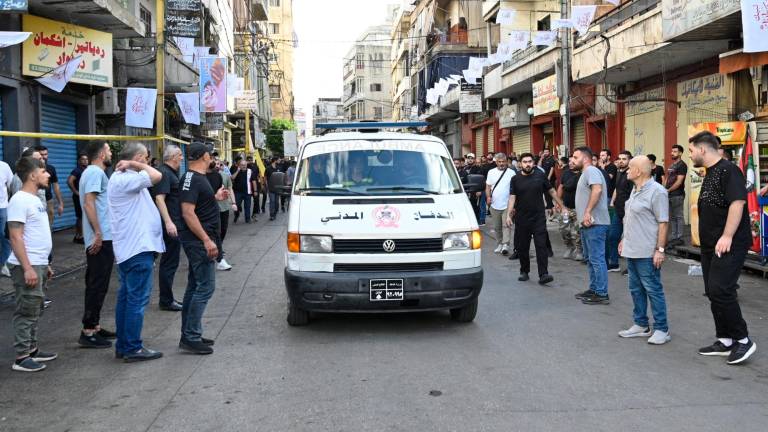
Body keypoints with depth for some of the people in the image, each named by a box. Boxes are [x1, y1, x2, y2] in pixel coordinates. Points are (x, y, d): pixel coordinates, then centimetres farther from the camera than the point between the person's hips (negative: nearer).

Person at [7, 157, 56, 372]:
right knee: (27, 312, -4)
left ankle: (31, 349, 24)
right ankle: (21, 357, 2)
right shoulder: (20, 200, -15)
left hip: (38, 265, 10)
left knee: (34, 310, 15)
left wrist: (44, 264, 21)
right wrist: (27, 268, -23)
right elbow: (15, 237, -20)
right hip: (27, 267, -10)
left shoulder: (34, 199, 14)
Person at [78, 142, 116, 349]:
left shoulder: (94, 172, 18)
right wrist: (98, 233, -24)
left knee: (97, 285, 15)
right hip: (101, 239, -10)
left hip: (102, 238, 10)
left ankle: (94, 326, 23)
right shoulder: (96, 172, -12)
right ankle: (88, 332, -3)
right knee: (97, 285, -7)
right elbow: (88, 202, -22)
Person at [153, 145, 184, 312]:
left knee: (169, 262, 15)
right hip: (170, 225, -11)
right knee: (169, 262, -4)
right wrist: (169, 222, -30)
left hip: (174, 224, 11)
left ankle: (167, 298, 24)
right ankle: (166, 301, 3)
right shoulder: (164, 173, -15)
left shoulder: (171, 173, 16)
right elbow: (159, 198, -24)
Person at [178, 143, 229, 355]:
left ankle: (189, 335, 21)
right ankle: (191, 337, -6)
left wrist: (215, 198, 20)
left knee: (195, 287, 14)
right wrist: (207, 240, -26)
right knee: (206, 287, -9)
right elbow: (188, 213, -23)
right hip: (199, 240, -11)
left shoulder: (196, 178, 15)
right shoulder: (192, 179, -16)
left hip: (198, 241, 11)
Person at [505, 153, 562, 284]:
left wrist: (561, 205, 11)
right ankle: (524, 272, 25)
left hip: (539, 218, -1)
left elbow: (551, 191, 11)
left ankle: (543, 274, -10)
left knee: (541, 245, -8)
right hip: (521, 219, 1)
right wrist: (509, 215, -14)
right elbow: (512, 198, -3)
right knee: (522, 247, 9)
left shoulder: (541, 176, 2)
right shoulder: (515, 179, 2)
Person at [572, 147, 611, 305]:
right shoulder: (585, 173, 22)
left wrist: (588, 212, -29)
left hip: (594, 223, -11)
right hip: (588, 223, 11)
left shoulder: (591, 170, -12)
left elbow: (597, 189, -29)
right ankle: (594, 289, 25)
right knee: (590, 258, 17)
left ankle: (602, 294, -5)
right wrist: (580, 213, 23)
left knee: (597, 259, -8)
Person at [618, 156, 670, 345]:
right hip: (631, 250, 9)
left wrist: (660, 249, -20)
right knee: (636, 289, 14)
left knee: (653, 290, -1)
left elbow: (663, 223, -17)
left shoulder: (656, 191, -15)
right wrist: (624, 239, 21)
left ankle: (662, 329, 8)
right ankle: (641, 325, 25)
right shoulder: (635, 190, 13)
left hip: (647, 253, -9)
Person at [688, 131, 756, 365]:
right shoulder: (710, 173, 16)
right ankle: (725, 341, 20)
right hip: (710, 245, 10)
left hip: (729, 245, -10)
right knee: (713, 292, 11)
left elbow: (737, 202, -24)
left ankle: (743, 340, 0)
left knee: (720, 290, -14)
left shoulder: (728, 170, -14)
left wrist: (727, 236, -27)